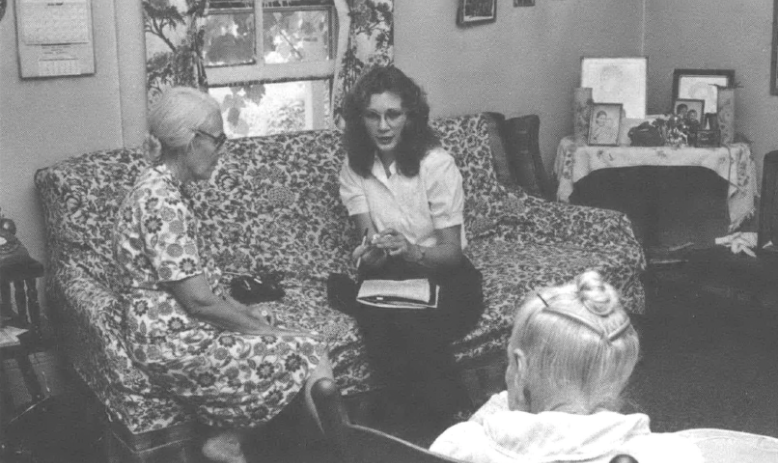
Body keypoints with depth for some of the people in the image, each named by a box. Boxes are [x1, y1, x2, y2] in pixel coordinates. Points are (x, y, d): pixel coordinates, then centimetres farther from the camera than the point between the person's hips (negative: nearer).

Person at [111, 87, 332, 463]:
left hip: (178, 328, 10)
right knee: (310, 353, -6)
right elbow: (199, 300, -22)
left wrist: (244, 311, 8)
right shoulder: (160, 200, -22)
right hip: (175, 346, -10)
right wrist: (258, 326, -9)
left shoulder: (161, 187, 10)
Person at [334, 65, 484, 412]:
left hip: (442, 272, -2)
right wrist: (373, 250, -31)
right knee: (377, 322, -31)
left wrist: (412, 252, -33)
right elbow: (367, 234, -6)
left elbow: (452, 250, -12)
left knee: (417, 324, -33)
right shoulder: (354, 166, -1)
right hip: (387, 276, 3)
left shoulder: (437, 164, -14)